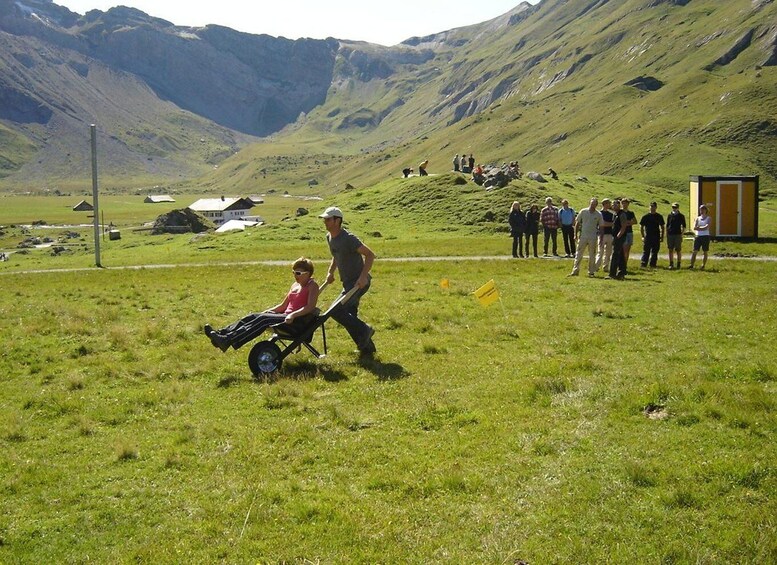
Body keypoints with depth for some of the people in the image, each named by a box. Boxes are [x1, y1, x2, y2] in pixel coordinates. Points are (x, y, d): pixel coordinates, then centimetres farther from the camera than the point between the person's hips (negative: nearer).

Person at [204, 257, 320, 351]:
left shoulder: (312, 286, -4)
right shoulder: (295, 285, 22)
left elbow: (310, 307, -19)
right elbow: (283, 305, 25)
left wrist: (293, 315, -31)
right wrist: (266, 312, 12)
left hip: (299, 320, -9)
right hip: (287, 316, 9)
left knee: (262, 320, -28)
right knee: (253, 316, -11)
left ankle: (228, 341, -43)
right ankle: (221, 333, -26)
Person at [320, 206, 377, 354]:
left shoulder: (348, 239, -21)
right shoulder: (329, 237, 7)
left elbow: (370, 255, -22)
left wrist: (363, 277, -29)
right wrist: (330, 272, 13)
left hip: (359, 282, -10)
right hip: (348, 282, 10)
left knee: (336, 311, -17)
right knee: (350, 316, 12)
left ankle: (364, 330, 0)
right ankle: (367, 347, 22)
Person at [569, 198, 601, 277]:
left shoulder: (598, 214, 0)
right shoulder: (583, 212, 1)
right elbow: (577, 223, 6)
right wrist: (575, 234, 1)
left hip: (593, 238, 0)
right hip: (583, 236, 0)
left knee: (592, 255, 5)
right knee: (579, 254, 1)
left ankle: (591, 272, 11)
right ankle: (575, 270, 4)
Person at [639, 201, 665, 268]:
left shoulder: (659, 217, 9)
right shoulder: (645, 216, 4)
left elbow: (662, 227, 14)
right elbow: (641, 227, 6)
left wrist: (662, 237, 6)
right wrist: (642, 236, -1)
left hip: (656, 237, 2)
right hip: (647, 237, -2)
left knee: (655, 252, 4)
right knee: (646, 251, -4)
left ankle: (653, 264, 10)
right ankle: (643, 264, -3)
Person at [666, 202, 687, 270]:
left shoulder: (681, 216, 2)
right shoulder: (669, 215, 10)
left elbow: (684, 226, 5)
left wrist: (682, 234, -6)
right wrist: (667, 235, 9)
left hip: (678, 234, -3)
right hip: (670, 234, 3)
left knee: (678, 250, 1)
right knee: (671, 250, 3)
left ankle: (678, 264, 7)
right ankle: (671, 264, 7)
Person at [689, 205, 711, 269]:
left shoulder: (708, 218, 5)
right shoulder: (697, 219, 13)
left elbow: (707, 227, -11)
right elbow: (694, 228, 0)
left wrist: (698, 227, -8)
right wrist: (703, 228, -10)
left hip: (705, 237, -2)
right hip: (698, 236, 2)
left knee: (705, 252, 1)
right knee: (695, 251, -4)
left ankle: (703, 265, 4)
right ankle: (692, 265, -7)